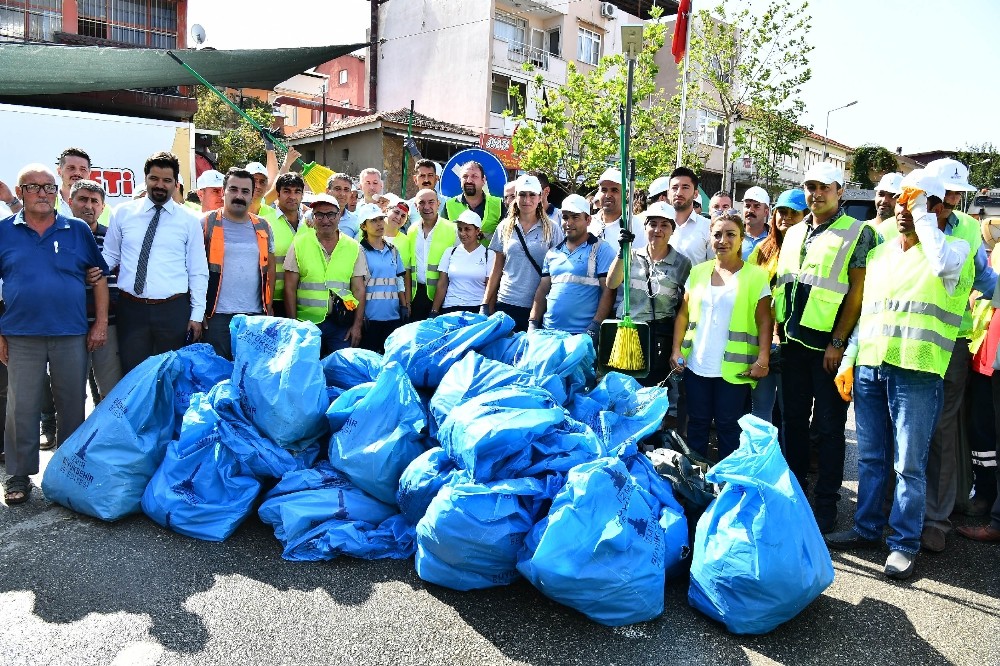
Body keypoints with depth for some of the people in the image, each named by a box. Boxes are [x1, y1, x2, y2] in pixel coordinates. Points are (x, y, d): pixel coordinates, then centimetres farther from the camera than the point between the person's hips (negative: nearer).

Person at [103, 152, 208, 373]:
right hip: (131, 308, 1)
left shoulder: (190, 220, 4)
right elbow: (110, 255, 13)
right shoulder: (122, 213, 8)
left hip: (174, 311, -1)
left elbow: (198, 271, 3)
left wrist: (197, 315, -2)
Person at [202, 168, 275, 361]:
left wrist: (269, 307, 9)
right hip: (217, 316, -3)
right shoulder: (207, 224, 0)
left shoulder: (263, 227, 10)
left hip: (256, 315, 3)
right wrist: (200, 308, -4)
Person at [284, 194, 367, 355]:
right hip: (307, 323, 0)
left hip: (342, 323, 1)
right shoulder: (299, 244, 2)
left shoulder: (353, 247, 5)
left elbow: (359, 289, 5)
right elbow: (290, 288, 2)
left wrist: (357, 325, -1)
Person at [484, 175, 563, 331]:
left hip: (538, 305, -2)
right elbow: (497, 270, 12)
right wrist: (486, 304, 8)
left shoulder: (551, 229, 2)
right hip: (506, 303, 2)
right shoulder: (505, 228, 9)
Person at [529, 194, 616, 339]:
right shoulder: (553, 253, 15)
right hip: (548, 332, 5)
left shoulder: (601, 249, -1)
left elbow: (608, 291, -7)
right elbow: (542, 290, 16)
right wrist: (533, 323, 4)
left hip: (583, 334, -5)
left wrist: (595, 326, -16)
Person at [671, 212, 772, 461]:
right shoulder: (698, 272, 9)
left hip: (733, 369, -3)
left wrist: (763, 360, -13)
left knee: (728, 426, 5)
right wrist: (676, 349, 1)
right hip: (696, 365, 4)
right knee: (697, 424, 13)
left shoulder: (756, 276, -2)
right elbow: (683, 314, 10)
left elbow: (764, 322, -5)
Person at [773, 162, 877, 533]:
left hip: (829, 344, -6)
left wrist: (838, 341, -15)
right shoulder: (793, 233, 14)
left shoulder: (857, 233, -4)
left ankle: (826, 503, 14)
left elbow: (857, 292, -10)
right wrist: (780, 332, 10)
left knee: (829, 426, 3)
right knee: (793, 419, 12)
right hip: (793, 342, 6)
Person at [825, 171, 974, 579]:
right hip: (870, 367, 6)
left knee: (909, 464, 1)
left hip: (916, 373, -5)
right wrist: (851, 360, 15)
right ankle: (866, 528, 25)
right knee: (870, 457, 13)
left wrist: (922, 215, -15)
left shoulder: (953, 249, 0)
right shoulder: (879, 253, 17)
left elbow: (944, 264, -27)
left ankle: (904, 543, 13)